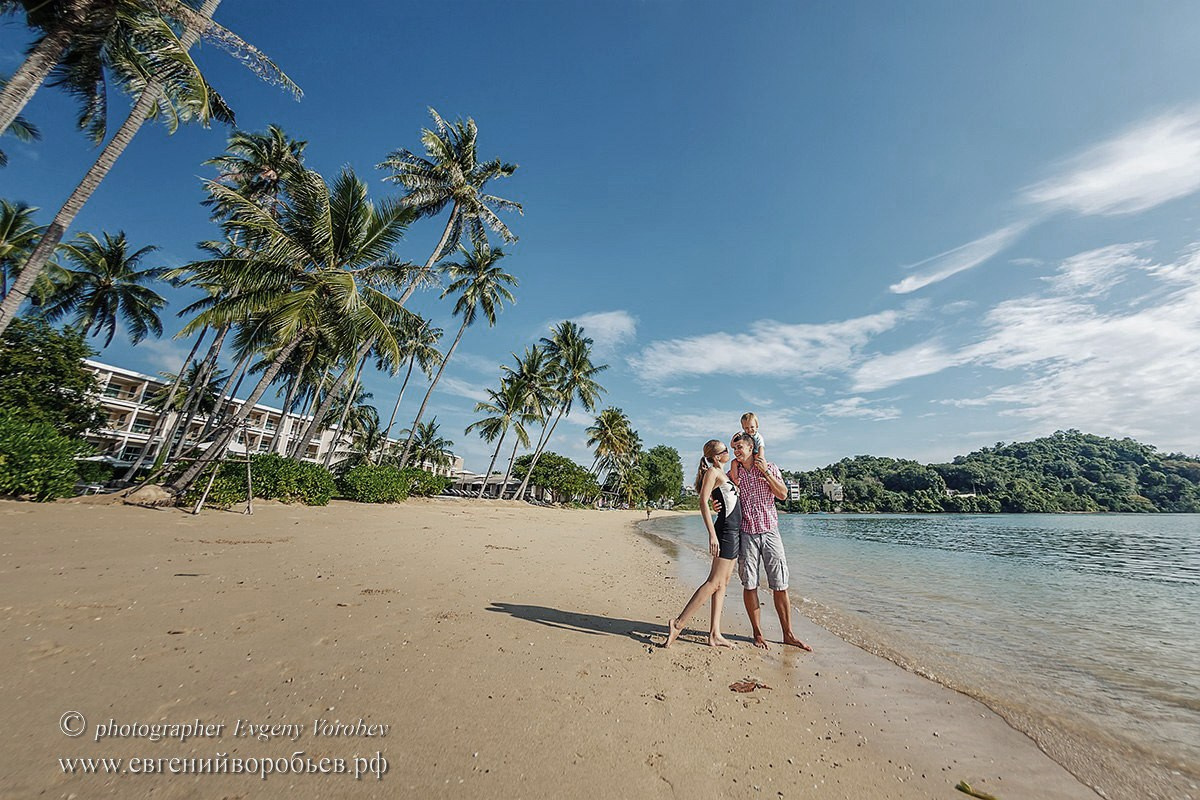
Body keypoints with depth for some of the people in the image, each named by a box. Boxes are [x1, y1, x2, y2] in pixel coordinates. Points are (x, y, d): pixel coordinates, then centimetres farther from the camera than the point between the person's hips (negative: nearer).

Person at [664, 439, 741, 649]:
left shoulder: (723, 474, 19)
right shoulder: (712, 472, -8)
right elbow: (703, 501, -18)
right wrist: (712, 534, -24)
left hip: (734, 532, 9)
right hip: (725, 530, -9)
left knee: (722, 583, 8)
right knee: (714, 582, -10)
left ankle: (715, 634, 13)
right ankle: (678, 624, -6)